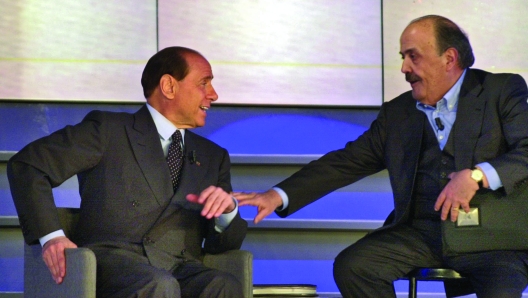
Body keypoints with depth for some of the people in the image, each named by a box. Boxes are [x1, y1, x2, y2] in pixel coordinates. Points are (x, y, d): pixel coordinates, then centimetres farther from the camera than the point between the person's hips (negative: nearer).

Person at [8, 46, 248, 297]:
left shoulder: (213, 157, 26)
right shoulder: (109, 129, 10)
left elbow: (225, 245, 22)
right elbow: (27, 164, 3)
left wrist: (228, 209, -2)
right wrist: (50, 236, -11)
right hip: (114, 258, -4)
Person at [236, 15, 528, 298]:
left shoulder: (503, 91, 4)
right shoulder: (397, 113, 16)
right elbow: (347, 162, 13)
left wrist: (476, 176, -26)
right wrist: (279, 196, 1)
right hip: (419, 232, 4)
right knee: (351, 266, -19)